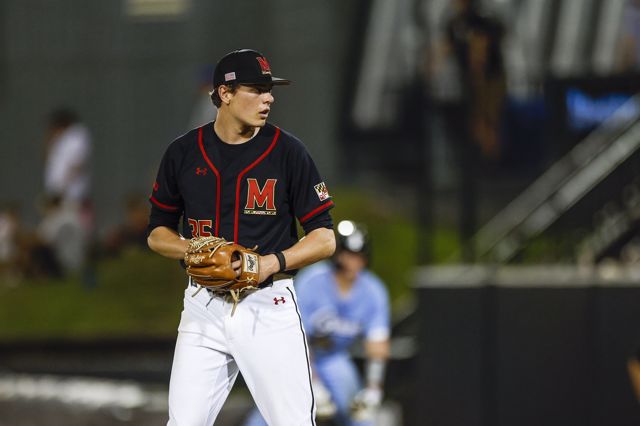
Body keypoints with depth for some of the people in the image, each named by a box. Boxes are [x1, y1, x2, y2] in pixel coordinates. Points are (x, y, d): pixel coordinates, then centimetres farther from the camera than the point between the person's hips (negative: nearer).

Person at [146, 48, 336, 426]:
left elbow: (325, 239, -2)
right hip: (204, 308, 2)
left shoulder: (288, 152, -2)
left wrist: (273, 262, -17)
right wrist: (193, 249, -8)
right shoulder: (183, 153, 4)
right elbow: (158, 233, 13)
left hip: (269, 307, -2)